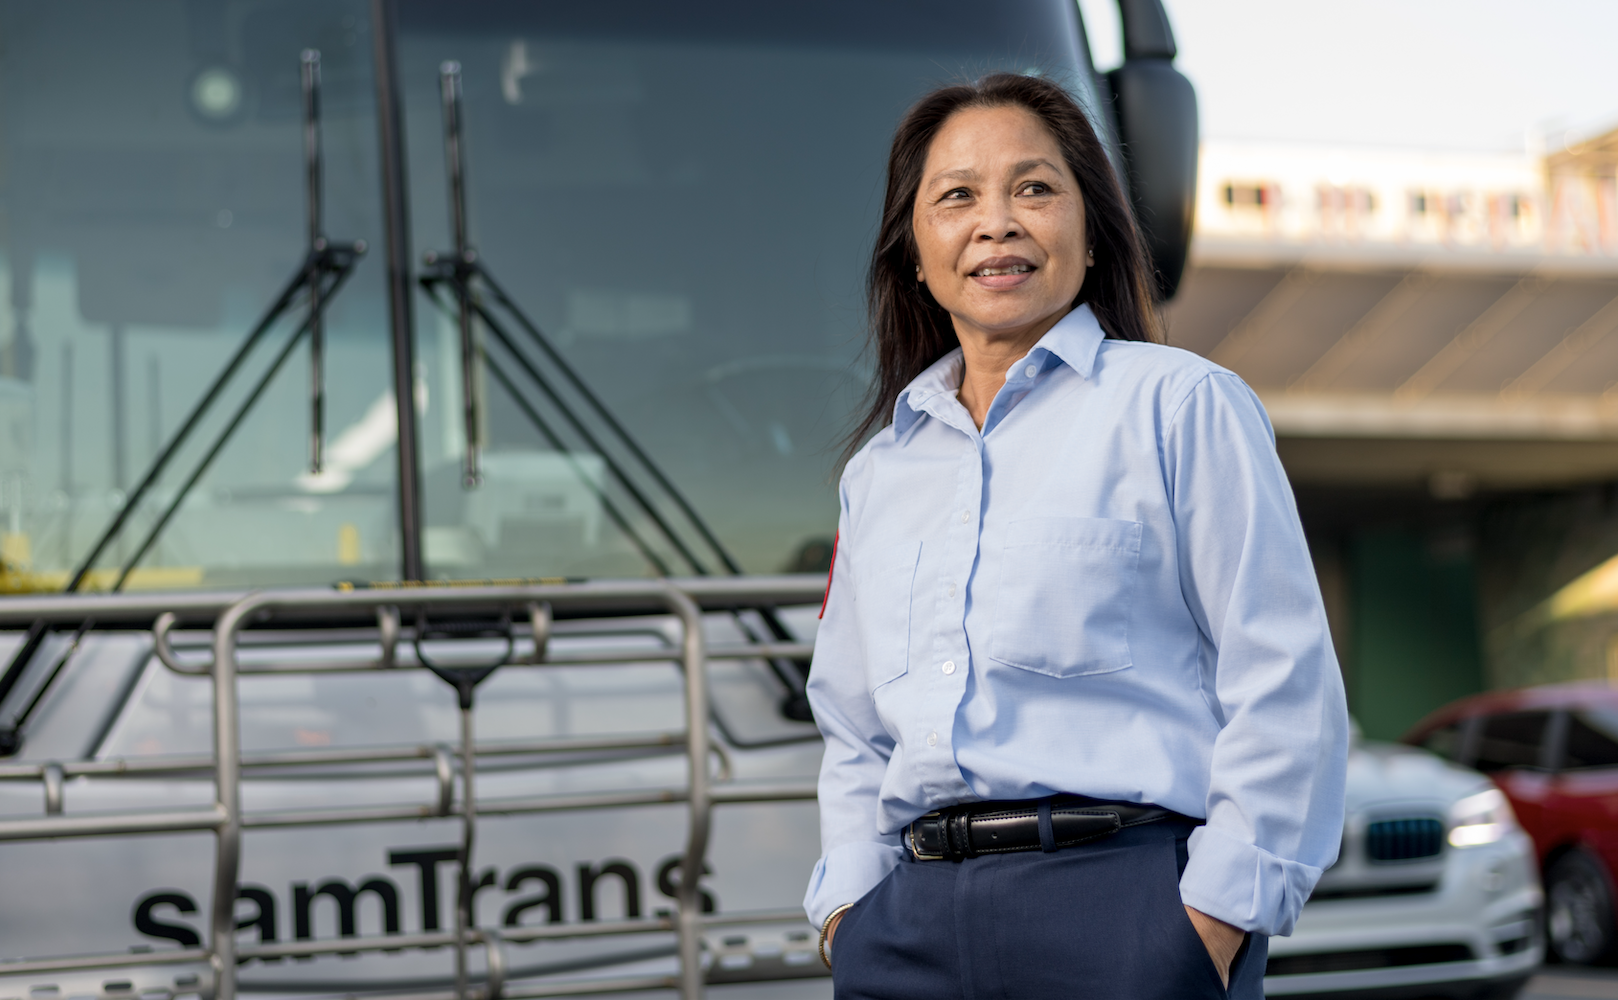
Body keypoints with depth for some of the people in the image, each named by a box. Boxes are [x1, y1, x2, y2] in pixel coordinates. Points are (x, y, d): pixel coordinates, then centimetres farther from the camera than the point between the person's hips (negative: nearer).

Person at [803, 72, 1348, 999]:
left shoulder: (1181, 404, 2)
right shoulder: (880, 473, 18)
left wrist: (1215, 920, -9)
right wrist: (849, 907, 9)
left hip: (1124, 907, -4)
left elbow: (1285, 688, -4)